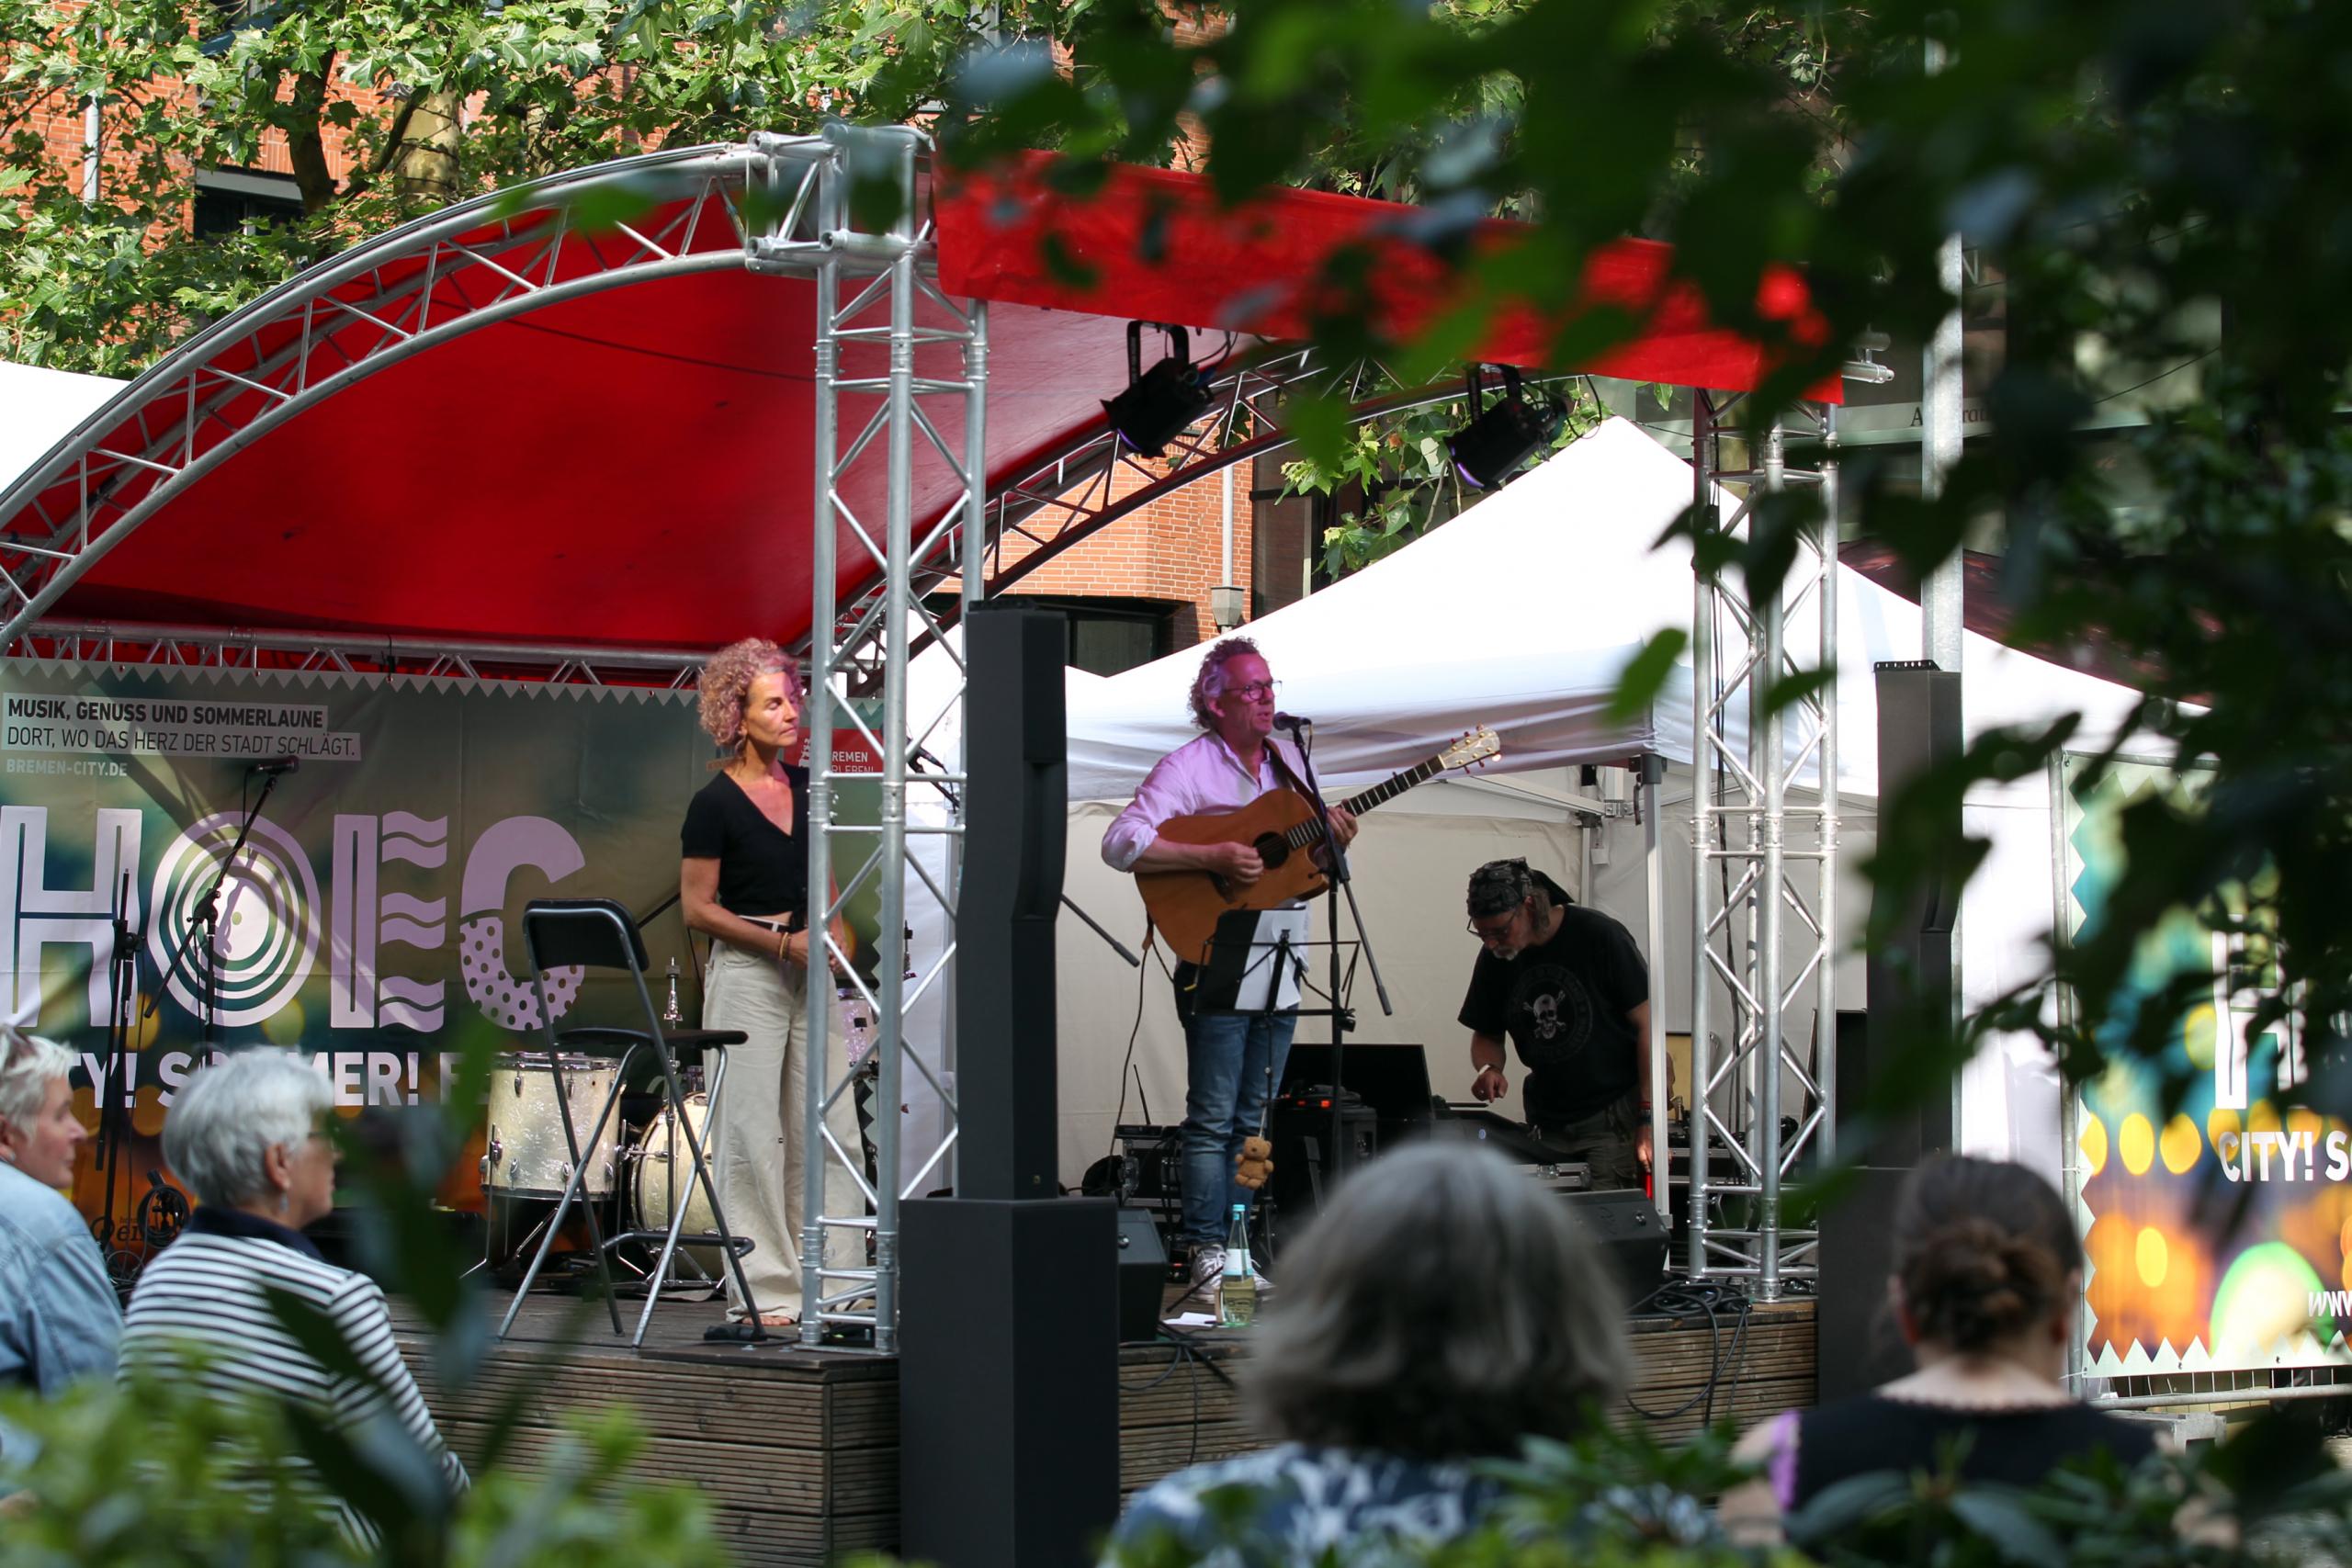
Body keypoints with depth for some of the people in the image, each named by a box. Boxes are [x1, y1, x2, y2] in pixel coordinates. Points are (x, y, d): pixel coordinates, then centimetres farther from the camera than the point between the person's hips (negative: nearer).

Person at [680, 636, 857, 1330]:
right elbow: (698, 908, -8)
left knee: (829, 1132, 2)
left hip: (810, 974, 6)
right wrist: (782, 942, -13)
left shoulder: (807, 788, 11)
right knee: (752, 1136, -5)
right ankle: (763, 1292, 0)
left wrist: (834, 936, 3)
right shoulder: (714, 803, -7)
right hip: (746, 973, -6)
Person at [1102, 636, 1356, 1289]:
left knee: (1252, 1122, 10)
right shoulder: (1187, 768, -7)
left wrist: (1332, 842, -1)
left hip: (1280, 968, 7)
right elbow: (1121, 843, -17)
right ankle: (1207, 1250, -2)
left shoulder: (1287, 765, 15)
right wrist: (1213, 857, -22)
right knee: (1213, 1122, -6)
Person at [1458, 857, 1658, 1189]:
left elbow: (1646, 1025, -10)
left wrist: (1649, 1123, -15)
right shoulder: (1495, 958, 3)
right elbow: (1486, 1035, 17)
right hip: (1548, 1122, 5)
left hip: (1613, 1121, -5)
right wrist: (1488, 1068, -8)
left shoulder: (1600, 937, -12)